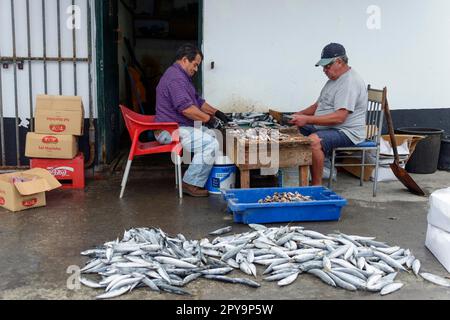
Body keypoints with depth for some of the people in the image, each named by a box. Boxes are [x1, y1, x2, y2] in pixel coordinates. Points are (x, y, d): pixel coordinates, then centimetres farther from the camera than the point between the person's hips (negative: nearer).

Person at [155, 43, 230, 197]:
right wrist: (208, 119, -17)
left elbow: (198, 101, 25)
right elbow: (186, 108, -27)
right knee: (211, 144, -21)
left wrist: (216, 112, 14)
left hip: (178, 127, 11)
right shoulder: (175, 77, -17)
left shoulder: (182, 76, 20)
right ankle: (192, 184, -13)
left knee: (212, 134, 12)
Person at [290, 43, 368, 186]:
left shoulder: (350, 82, -18)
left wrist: (307, 119, -29)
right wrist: (300, 114, 4)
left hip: (347, 132, -11)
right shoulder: (334, 79, 16)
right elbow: (319, 104, 23)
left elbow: (339, 117, -28)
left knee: (313, 141, -35)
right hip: (326, 128, 11)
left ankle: (317, 186, -24)